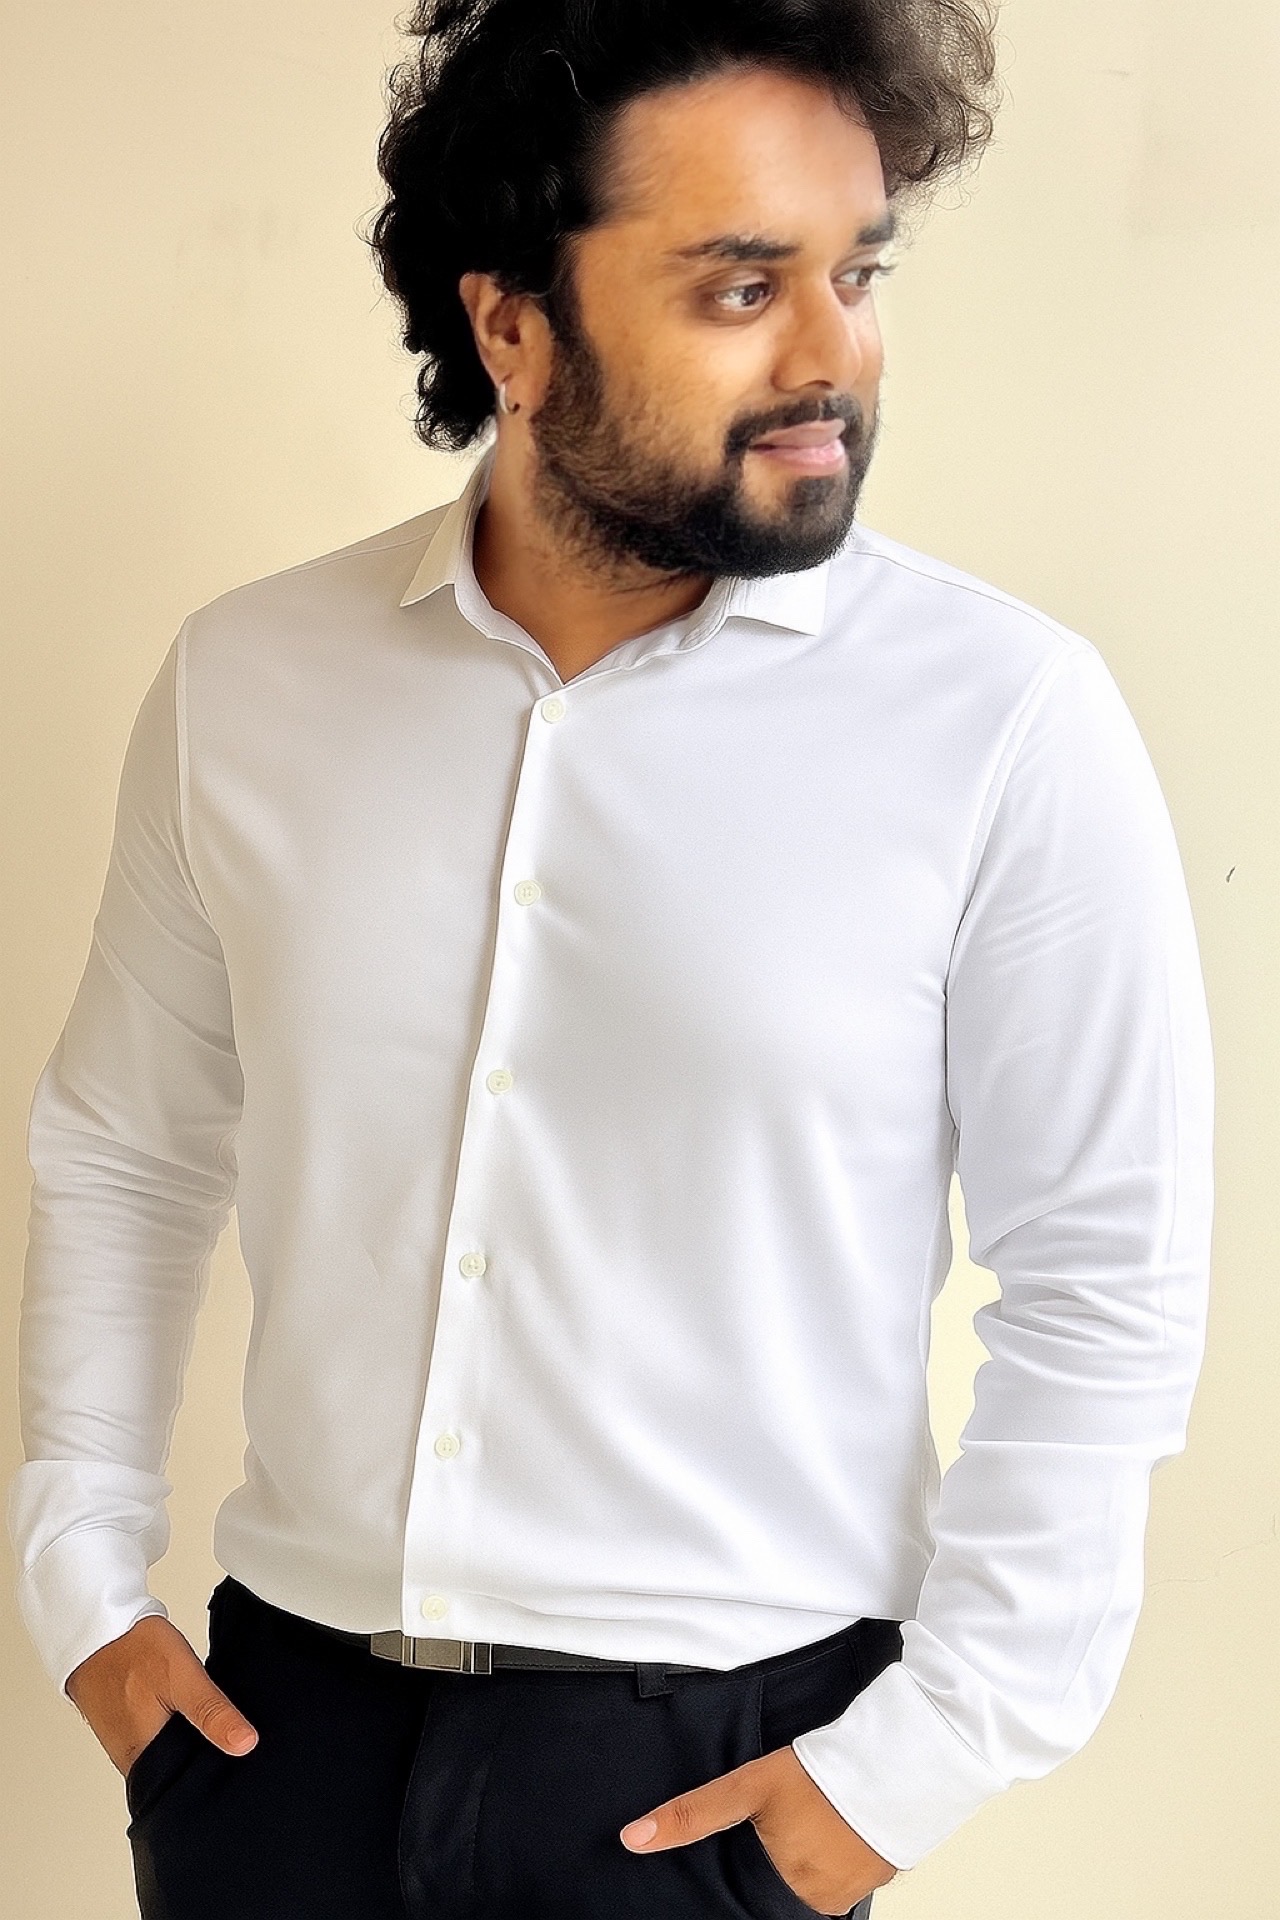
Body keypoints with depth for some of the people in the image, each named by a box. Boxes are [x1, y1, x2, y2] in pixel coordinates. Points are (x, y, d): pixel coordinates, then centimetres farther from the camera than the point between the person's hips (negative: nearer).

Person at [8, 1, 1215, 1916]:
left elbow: (1104, 1294, -8)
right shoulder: (245, 681, -2)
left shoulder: (1008, 723, -13)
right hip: (289, 1704, 3)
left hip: (725, 1765, -3)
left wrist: (919, 1758, -9)